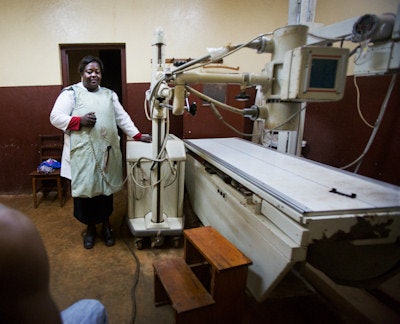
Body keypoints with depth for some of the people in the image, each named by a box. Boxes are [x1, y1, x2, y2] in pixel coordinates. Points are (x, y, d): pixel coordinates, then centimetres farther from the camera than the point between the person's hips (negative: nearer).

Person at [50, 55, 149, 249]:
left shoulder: (109, 94, 13)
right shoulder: (70, 93, 0)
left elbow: (122, 117, 12)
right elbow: (55, 117, -4)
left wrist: (137, 135, 6)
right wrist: (79, 121, -18)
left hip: (106, 152, 3)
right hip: (83, 153, -3)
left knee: (106, 189, 11)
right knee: (86, 189, 4)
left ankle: (106, 225, 29)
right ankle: (90, 228, 25)